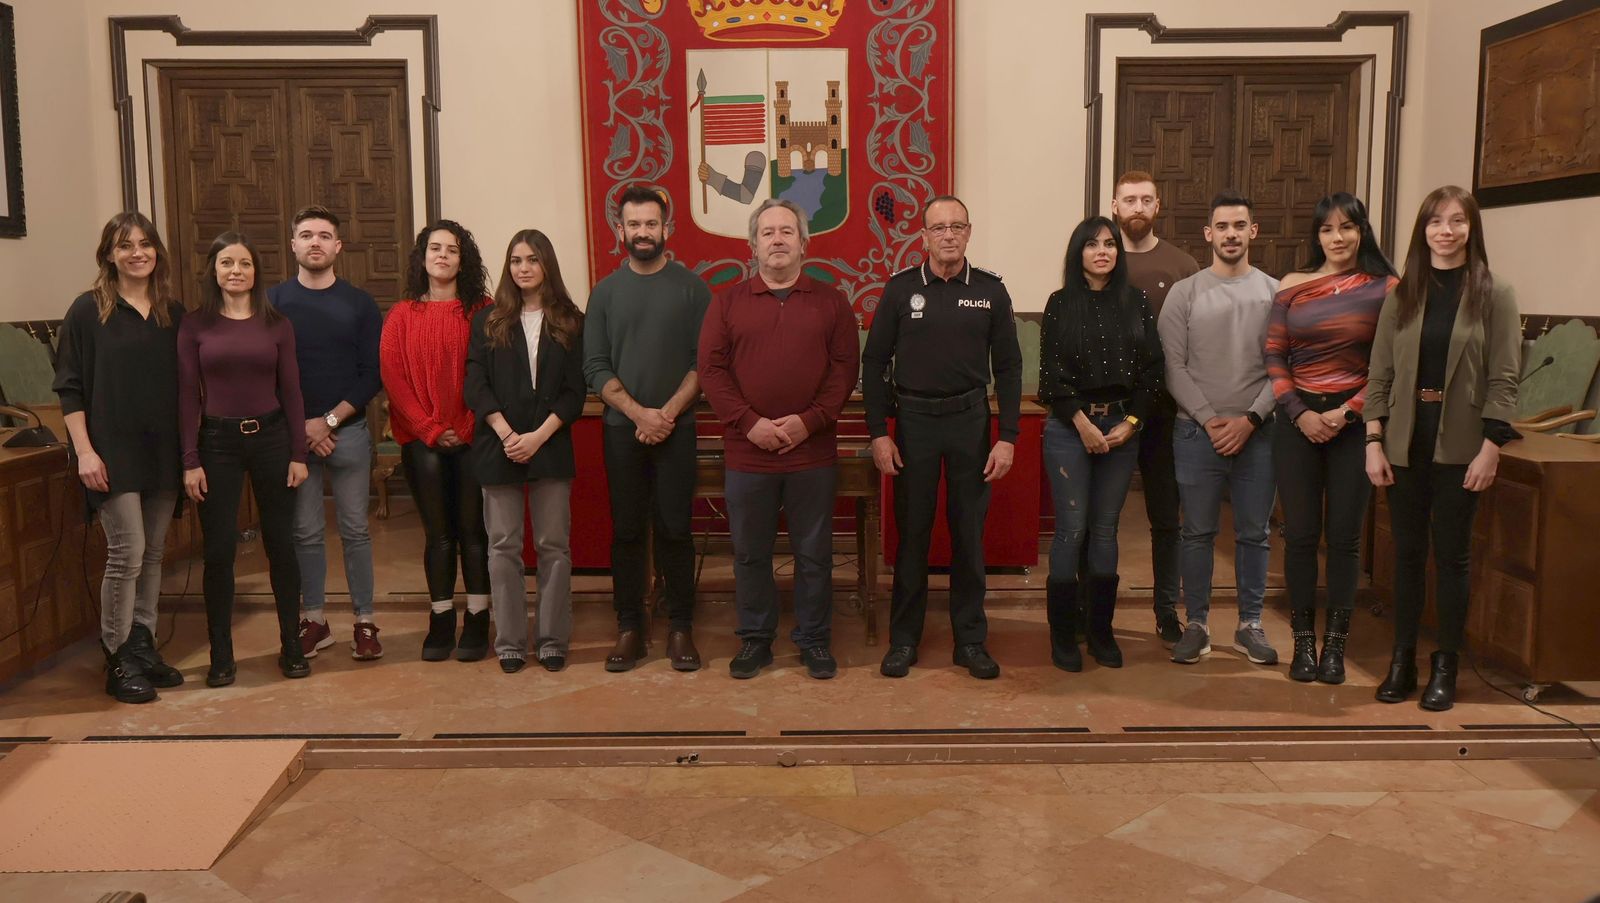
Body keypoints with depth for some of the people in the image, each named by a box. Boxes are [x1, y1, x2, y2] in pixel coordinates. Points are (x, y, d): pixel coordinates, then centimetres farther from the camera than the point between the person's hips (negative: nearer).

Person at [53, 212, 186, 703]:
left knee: (153, 553, 9)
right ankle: (117, 659, 5)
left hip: (163, 452, 4)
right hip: (114, 452, -4)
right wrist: (84, 451, -12)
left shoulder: (174, 313, 9)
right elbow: (69, 388, -5)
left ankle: (143, 646, 20)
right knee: (127, 552, -7)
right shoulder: (88, 311, -3)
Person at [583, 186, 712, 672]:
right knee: (626, 530, 5)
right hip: (622, 429, 2)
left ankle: (680, 627, 11)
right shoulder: (605, 292, 7)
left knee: (674, 528, 1)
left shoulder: (691, 286, 2)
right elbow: (595, 366, 1)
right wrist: (639, 413, -11)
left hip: (676, 428, -1)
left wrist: (669, 412, -13)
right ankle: (629, 627, 14)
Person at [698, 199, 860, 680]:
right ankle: (755, 639, 24)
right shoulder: (728, 302, 5)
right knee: (750, 554, 10)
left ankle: (814, 639, 23)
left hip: (813, 452, 0)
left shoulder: (831, 302, 5)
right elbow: (711, 369, -1)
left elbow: (845, 368, -1)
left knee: (813, 553, 8)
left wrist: (809, 421, -12)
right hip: (747, 452, 1)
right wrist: (750, 423, -12)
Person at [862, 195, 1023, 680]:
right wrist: (878, 432, -5)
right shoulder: (900, 288, 0)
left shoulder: (990, 290, 2)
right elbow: (874, 362, 1)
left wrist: (1007, 437, -2)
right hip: (914, 420, -1)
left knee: (969, 532, 6)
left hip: (971, 420, 1)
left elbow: (1008, 366, 3)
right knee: (912, 531, 5)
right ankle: (904, 638, 16)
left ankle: (970, 638, 17)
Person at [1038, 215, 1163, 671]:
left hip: (1122, 426, 2)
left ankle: (1101, 630, 15)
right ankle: (1062, 634, 6)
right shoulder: (1061, 304, 1)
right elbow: (1050, 370, -4)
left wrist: (1130, 423, -4)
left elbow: (1152, 368, 5)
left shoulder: (1136, 302, 7)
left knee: (1105, 529, 6)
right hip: (1069, 427, -2)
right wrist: (1083, 423, -9)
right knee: (1071, 529, -4)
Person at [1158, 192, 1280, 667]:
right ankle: (1196, 624, 17)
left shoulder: (1275, 294, 3)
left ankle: (1250, 625, 21)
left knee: (1254, 534, 9)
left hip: (1256, 433, 1)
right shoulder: (1185, 293, 2)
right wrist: (1208, 419, -10)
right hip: (1197, 432, -1)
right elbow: (1173, 366, -2)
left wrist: (1249, 419, -10)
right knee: (1198, 533, 6)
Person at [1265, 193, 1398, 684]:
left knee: (1344, 536, 4)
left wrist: (1347, 413, -10)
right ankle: (1303, 641, 15)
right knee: (1300, 534, 4)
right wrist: (1300, 414, -6)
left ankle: (1335, 644, 15)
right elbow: (1273, 356, 4)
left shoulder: (1384, 289, 0)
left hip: (1354, 421, -1)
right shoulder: (1292, 286, 4)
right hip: (1298, 420, 1)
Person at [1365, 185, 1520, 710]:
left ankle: (1445, 668, 15)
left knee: (1451, 555, 5)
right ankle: (1402, 661, 18)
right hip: (1405, 441, 2)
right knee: (1407, 553, 8)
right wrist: (1374, 442, -3)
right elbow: (1379, 374, 4)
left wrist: (1490, 449, -11)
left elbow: (1503, 380, -5)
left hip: (1460, 445, -2)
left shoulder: (1493, 296, -2)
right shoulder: (1402, 296, 5)